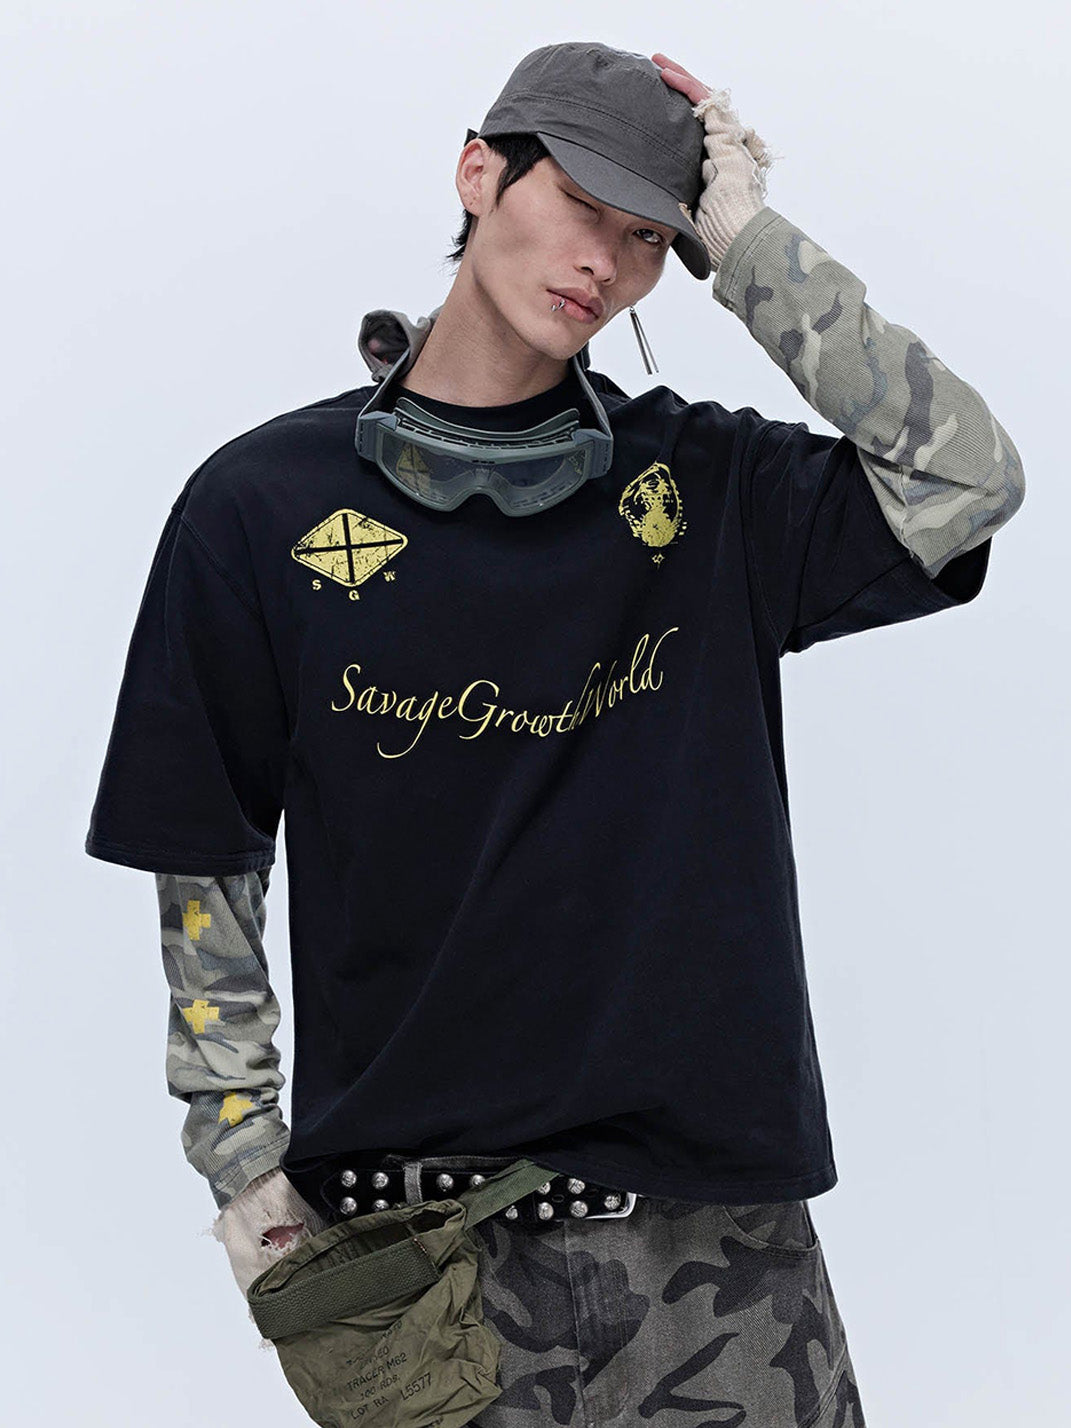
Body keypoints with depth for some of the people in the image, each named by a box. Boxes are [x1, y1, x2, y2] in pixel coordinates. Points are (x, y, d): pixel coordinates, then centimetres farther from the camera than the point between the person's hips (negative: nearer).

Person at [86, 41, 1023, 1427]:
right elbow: (206, 869, 6)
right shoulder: (261, 506, 2)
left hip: (708, 1208, 1)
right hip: (404, 1214, -1)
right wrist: (241, 1154, 1)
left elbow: (967, 480, -11)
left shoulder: (704, 488, 5)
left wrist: (743, 239, -8)